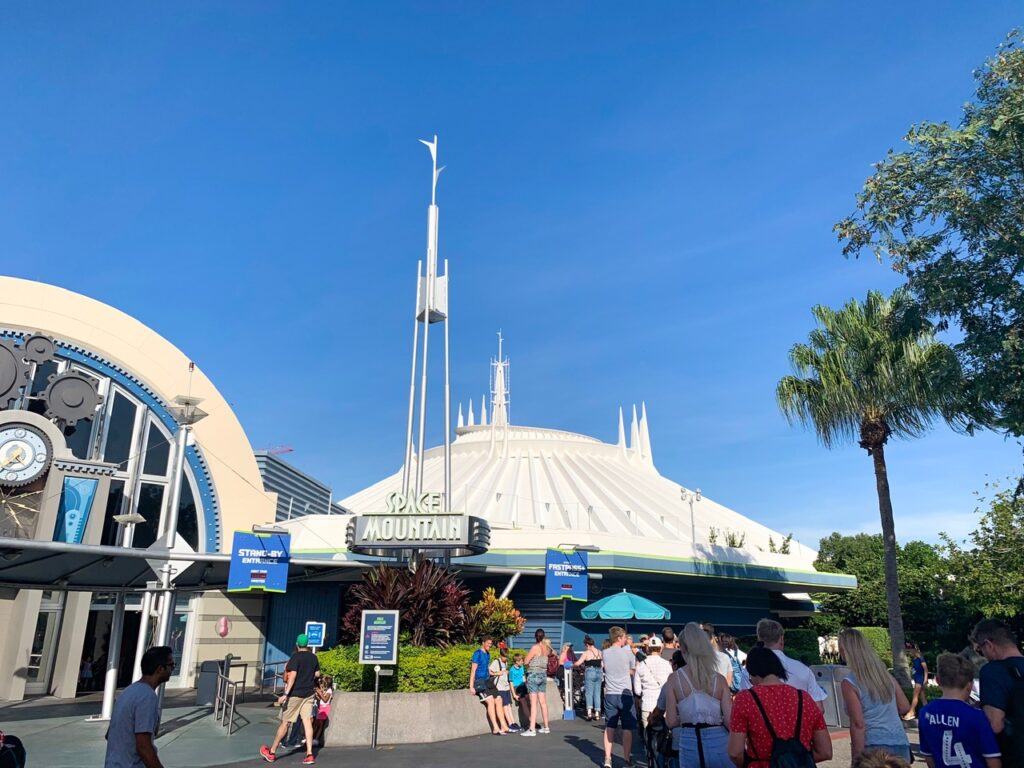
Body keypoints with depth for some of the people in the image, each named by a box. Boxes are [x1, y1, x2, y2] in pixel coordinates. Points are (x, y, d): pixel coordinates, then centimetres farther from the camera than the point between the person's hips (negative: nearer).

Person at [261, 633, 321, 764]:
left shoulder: (296, 657, -12)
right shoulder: (313, 657, 6)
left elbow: (292, 676, -21)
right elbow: (317, 674, 14)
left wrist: (285, 694, -23)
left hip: (295, 694, -5)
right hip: (309, 694, 5)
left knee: (285, 722, 5)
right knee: (307, 722, 2)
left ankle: (271, 752, 18)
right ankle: (309, 754, -3)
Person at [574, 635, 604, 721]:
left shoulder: (586, 653, -6)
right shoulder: (599, 652, 7)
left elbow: (578, 663, -9)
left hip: (589, 673, -5)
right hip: (598, 673, 5)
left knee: (588, 692, -2)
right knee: (597, 693, 10)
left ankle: (589, 711, -18)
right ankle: (597, 713, 11)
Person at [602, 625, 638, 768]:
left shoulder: (604, 653, 2)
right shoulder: (627, 652, -8)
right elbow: (634, 670, 3)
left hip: (610, 695, 4)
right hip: (625, 695, -3)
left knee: (609, 727, 10)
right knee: (627, 729, 7)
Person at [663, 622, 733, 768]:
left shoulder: (675, 678, -6)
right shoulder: (719, 679, -6)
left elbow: (671, 722, -5)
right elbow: (730, 720, -9)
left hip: (689, 743, 0)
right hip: (718, 742, 0)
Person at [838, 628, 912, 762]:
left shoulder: (849, 683, -10)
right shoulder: (885, 673, 9)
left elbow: (858, 724, -14)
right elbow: (905, 708, 15)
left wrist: (857, 759, -12)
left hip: (875, 748, -6)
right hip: (901, 745, 6)